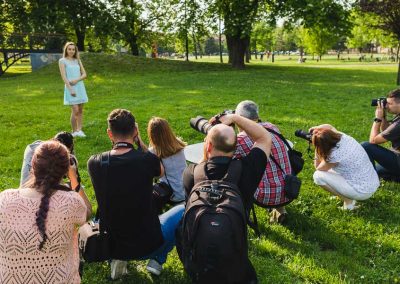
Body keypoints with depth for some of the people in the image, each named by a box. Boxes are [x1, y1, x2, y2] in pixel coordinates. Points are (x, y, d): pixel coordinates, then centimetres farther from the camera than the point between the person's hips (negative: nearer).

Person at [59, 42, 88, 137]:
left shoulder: (77, 60, 14)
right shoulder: (62, 61, 0)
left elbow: (84, 74, 9)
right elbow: (63, 76, -8)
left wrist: (77, 80, -11)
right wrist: (70, 89, -16)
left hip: (80, 87, 5)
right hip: (70, 88, -5)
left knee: (80, 110, 5)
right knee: (75, 111, -10)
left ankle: (79, 130, 12)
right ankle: (74, 132, 1)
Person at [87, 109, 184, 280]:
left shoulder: (94, 163, -13)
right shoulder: (147, 159, -21)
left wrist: (116, 144, 5)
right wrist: (139, 140, -1)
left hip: (109, 245, 3)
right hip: (147, 245, -3)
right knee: (184, 209, 22)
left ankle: (119, 259, 19)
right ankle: (157, 259, 11)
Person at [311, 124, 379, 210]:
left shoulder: (335, 155, -27)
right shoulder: (343, 136, -5)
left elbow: (318, 168, -6)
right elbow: (329, 127, 20)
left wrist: (317, 148, -3)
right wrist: (316, 128, 8)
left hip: (363, 192, -8)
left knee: (318, 176, -11)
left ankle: (348, 201, 0)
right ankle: (349, 196, 18)